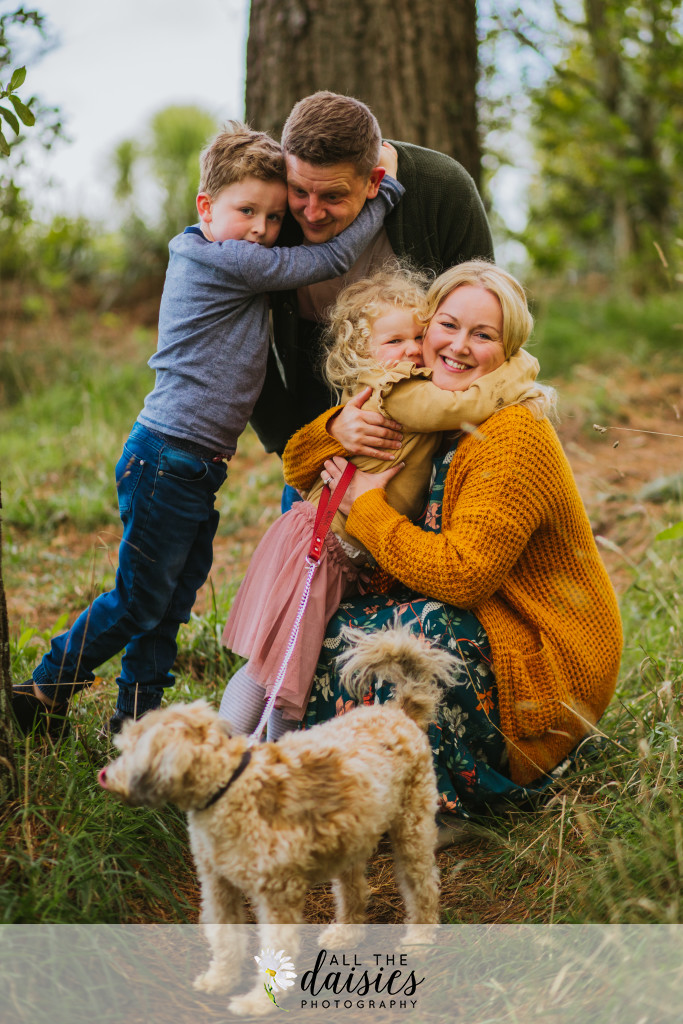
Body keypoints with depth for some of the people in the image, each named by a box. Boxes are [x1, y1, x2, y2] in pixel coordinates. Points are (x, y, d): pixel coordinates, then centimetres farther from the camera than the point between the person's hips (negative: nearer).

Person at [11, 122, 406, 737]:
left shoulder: (230, 264, 13)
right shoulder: (223, 260, -16)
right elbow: (333, 259, -15)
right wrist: (385, 192, -4)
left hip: (197, 468, 10)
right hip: (168, 462, -10)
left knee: (171, 606, 15)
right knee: (139, 603, 2)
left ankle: (136, 721, 25)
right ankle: (40, 697, 18)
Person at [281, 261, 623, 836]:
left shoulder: (513, 437, -22)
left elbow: (461, 576, -29)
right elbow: (302, 467, 9)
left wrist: (366, 507, -17)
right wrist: (340, 428, -13)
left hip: (546, 665, -7)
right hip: (481, 631, 8)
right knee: (335, 623, -10)